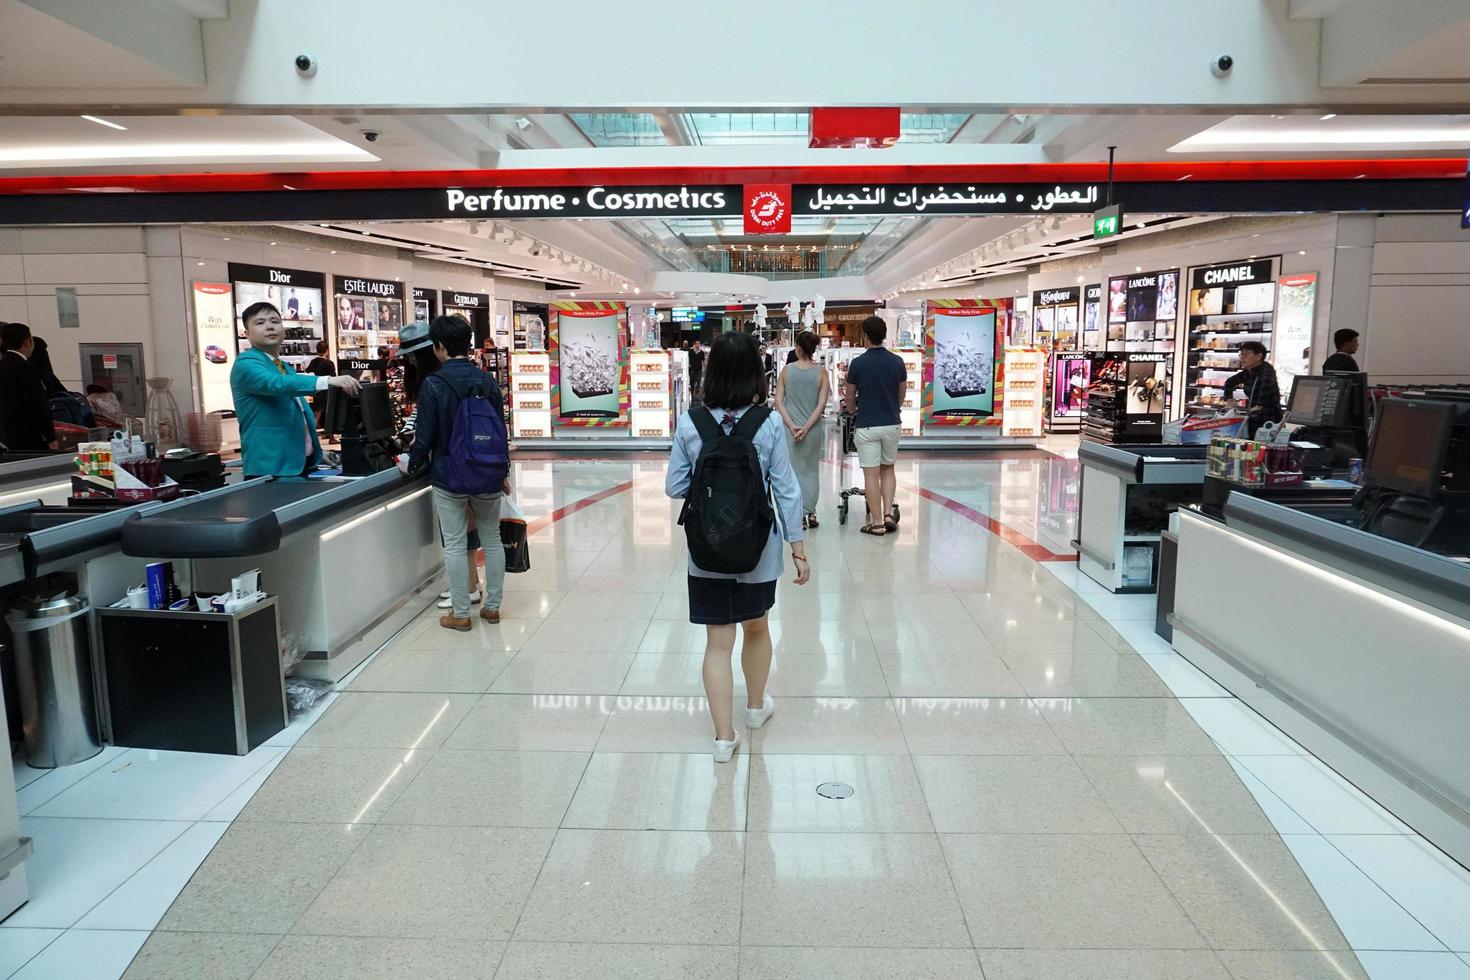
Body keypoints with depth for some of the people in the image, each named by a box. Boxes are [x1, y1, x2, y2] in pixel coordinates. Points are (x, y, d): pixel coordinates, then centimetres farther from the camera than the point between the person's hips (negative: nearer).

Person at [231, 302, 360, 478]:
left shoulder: (287, 369, 20)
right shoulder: (246, 363, -7)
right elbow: (277, 384, -28)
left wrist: (318, 452, 19)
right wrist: (328, 381, -39)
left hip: (304, 463, 8)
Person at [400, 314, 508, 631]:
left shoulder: (432, 385, -11)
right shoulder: (488, 381, 2)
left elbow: (425, 436, -9)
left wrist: (412, 465, 10)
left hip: (449, 477, -4)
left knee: (455, 545, 4)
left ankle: (460, 614, 11)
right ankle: (492, 606, 21)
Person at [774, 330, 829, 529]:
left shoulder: (787, 370, -3)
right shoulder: (821, 372, -3)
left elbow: (778, 402, -6)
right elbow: (821, 405, -9)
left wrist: (792, 426, -9)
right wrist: (806, 428, -9)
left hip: (790, 428, -1)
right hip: (813, 428, 1)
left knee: (794, 470, 6)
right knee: (811, 471, 14)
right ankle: (811, 513, 16)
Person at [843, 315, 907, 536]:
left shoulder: (858, 363, -8)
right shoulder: (897, 362, 0)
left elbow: (850, 397, 4)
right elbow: (901, 395, 10)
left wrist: (852, 410, 26)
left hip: (867, 426, -3)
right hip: (891, 424, 3)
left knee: (871, 475, 1)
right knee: (888, 470, 18)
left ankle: (876, 523, 3)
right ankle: (889, 514, 7)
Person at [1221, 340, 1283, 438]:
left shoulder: (1266, 370, -13)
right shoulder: (1247, 373, 9)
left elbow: (1266, 385, -34)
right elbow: (1229, 382, 25)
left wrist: (1259, 406, -33)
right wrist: (1228, 400, 14)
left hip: (1269, 419, -7)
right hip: (1253, 419, 7)